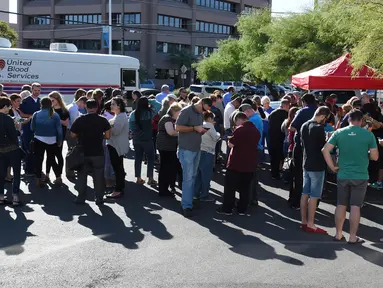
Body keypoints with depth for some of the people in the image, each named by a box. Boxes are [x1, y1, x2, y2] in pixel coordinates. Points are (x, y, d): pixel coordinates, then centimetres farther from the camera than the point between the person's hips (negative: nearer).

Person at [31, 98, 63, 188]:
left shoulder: (36, 114, -4)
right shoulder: (55, 115, -5)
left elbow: (32, 128, 1)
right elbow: (59, 129, -4)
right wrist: (60, 140, 6)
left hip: (38, 140, -1)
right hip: (52, 141, 1)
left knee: (38, 160, 8)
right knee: (51, 159, 15)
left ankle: (39, 180, 9)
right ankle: (58, 177, 16)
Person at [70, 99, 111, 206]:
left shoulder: (80, 120, -5)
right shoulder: (103, 120, -5)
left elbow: (73, 135, -2)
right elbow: (107, 136, -6)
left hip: (83, 153, 0)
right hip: (98, 153, 0)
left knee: (82, 176, 13)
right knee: (98, 177, 9)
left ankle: (81, 198, 17)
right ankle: (99, 199, 12)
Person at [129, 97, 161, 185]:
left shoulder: (133, 114, -1)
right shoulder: (149, 112, -12)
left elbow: (130, 126, 7)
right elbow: (159, 105, -5)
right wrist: (150, 101, -1)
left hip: (136, 140, 4)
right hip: (147, 139, -4)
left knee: (138, 158, 11)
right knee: (150, 158, 6)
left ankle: (138, 178, 17)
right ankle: (150, 179, 6)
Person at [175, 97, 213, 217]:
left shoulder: (200, 114, 12)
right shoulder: (186, 111, -12)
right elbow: (178, 127, -18)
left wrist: (202, 131, 2)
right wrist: (195, 128, -19)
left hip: (197, 149, 8)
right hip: (187, 149, -8)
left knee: (193, 176, 13)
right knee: (188, 178, -7)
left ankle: (189, 201, 23)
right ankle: (186, 206, -2)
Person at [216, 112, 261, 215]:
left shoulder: (240, 129, -14)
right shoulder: (256, 131, 10)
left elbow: (231, 144, -15)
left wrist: (230, 139, 5)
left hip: (237, 163, -6)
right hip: (250, 164, 7)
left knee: (230, 187, 3)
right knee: (245, 188, 11)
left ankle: (227, 208, 6)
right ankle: (242, 209, 14)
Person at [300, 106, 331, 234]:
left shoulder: (304, 126, 7)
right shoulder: (319, 128, -19)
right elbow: (324, 148, -13)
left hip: (306, 164, 8)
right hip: (317, 166, -8)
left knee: (305, 193, 12)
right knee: (314, 196, -2)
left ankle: (304, 222, 19)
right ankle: (310, 225, 3)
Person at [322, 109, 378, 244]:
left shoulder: (339, 133, -2)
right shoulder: (368, 134, -8)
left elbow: (325, 150, -7)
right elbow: (375, 157, -4)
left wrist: (333, 167, 1)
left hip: (343, 175, 2)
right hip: (360, 176, -2)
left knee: (341, 205, 13)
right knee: (355, 207, 4)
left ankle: (338, 234, 22)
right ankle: (353, 237, 11)